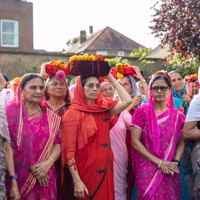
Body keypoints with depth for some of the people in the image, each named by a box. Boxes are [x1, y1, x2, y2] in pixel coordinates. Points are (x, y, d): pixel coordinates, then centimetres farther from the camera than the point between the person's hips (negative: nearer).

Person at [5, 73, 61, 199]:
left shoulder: (50, 116, 8)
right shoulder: (11, 111, -6)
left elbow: (57, 144, 4)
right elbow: (8, 146, -10)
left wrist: (48, 163, -14)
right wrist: (33, 168, -12)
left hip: (46, 177, 4)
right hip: (20, 176, -4)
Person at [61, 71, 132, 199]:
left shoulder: (104, 107, 3)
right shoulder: (72, 114, -11)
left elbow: (127, 101, -12)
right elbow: (69, 150, -14)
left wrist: (110, 77, -5)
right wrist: (77, 181, -19)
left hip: (105, 169, 5)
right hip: (85, 171, -5)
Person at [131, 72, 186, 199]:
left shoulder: (177, 115, 4)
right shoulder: (141, 112, -5)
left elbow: (181, 143, 8)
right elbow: (135, 141, -9)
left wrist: (175, 162, -11)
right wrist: (159, 162, -13)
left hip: (170, 172, 3)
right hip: (147, 169, -3)